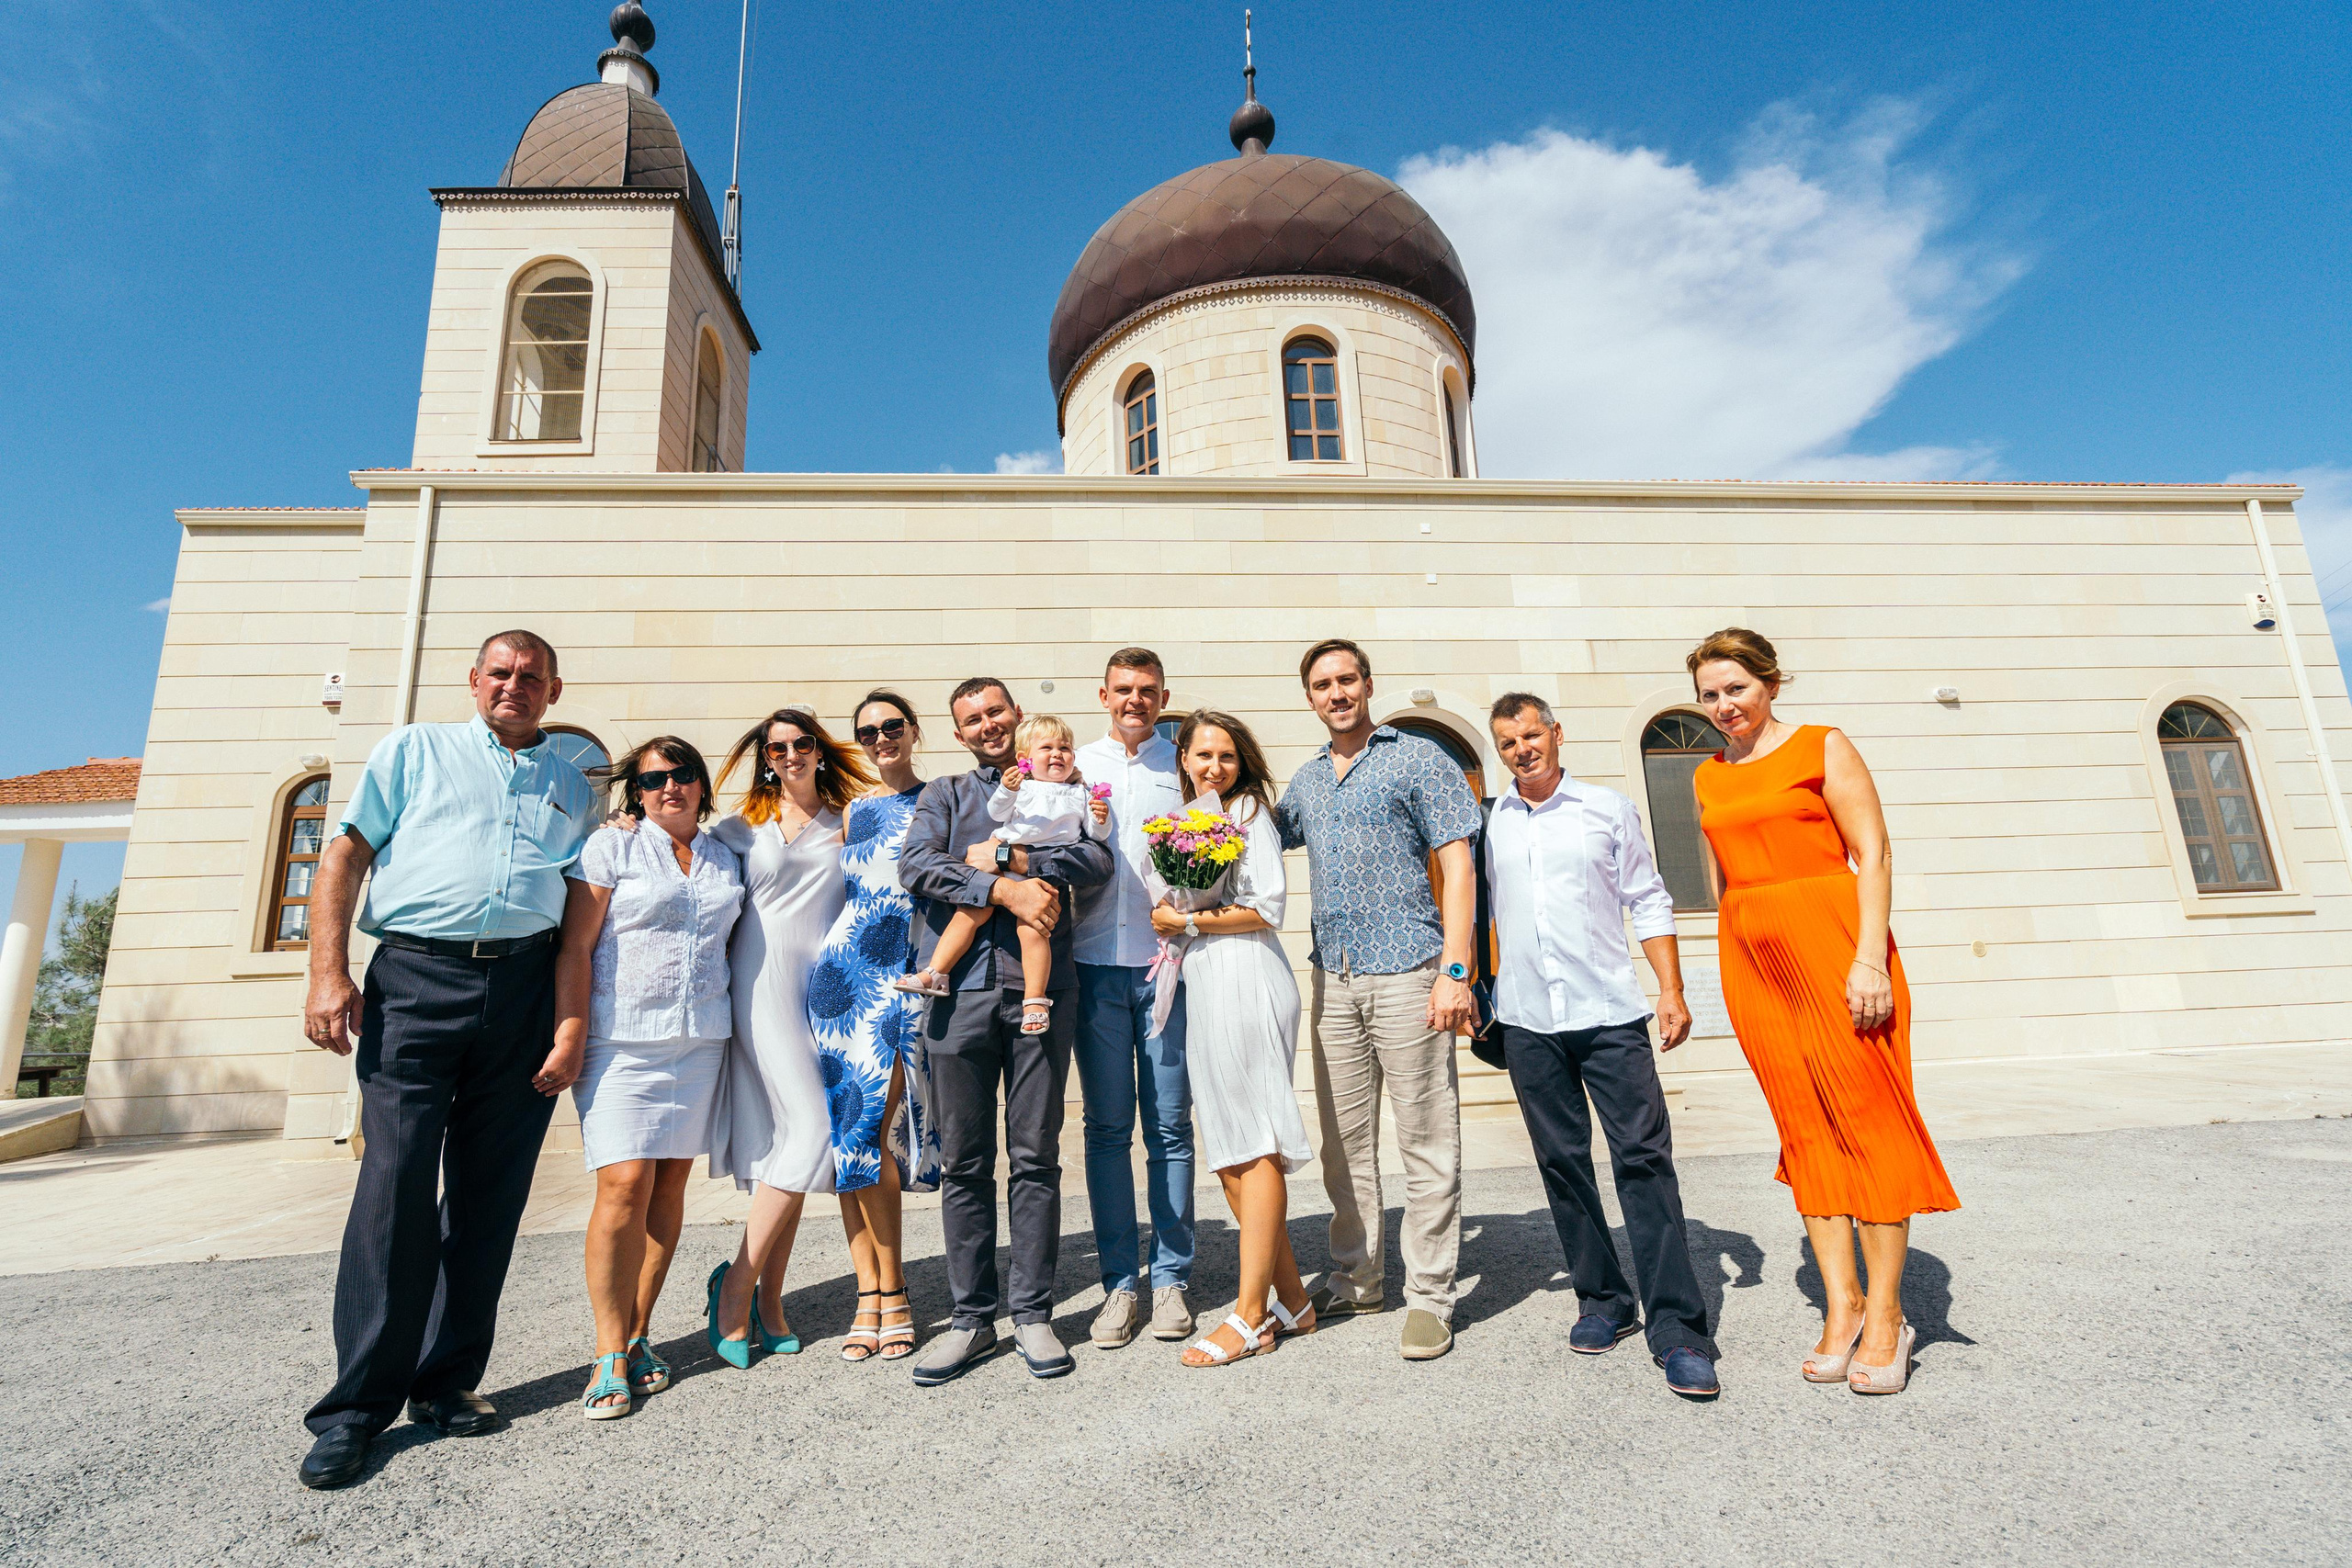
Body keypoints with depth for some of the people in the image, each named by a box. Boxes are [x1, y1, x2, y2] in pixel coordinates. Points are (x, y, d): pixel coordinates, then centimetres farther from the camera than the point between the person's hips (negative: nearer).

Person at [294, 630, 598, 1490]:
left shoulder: (572, 787, 17)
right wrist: (329, 974, -6)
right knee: (395, 1183, -6)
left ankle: (448, 1381, 18)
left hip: (526, 988, 2)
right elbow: (345, 855, 6)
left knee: (488, 1194, 5)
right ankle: (359, 1403, 8)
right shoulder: (414, 750, 13)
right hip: (416, 976, -2)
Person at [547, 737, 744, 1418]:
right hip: (621, 1040, -4)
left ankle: (639, 1334, 19)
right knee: (625, 1183, -10)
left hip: (700, 1042, 4)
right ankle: (612, 1356, 1)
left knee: (670, 1183, 6)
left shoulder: (727, 860, 14)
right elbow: (575, 948, -4)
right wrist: (569, 1037, -10)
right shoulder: (610, 849, 2)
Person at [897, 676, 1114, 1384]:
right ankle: (971, 1317, 21)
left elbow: (1097, 861, -2)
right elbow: (915, 866, -3)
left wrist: (1008, 858, -9)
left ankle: (1033, 1313, 18)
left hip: (1038, 989, -1)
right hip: (960, 992, 1)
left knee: (1035, 1156, 5)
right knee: (963, 1162, 7)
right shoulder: (943, 795, 16)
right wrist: (1005, 890, -13)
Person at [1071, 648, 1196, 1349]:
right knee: (1106, 1126, 6)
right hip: (1096, 961, 1)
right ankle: (1120, 1281, 17)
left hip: (1166, 961, -1)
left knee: (1169, 1125, 4)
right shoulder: (1074, 764, 10)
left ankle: (1170, 1277, 18)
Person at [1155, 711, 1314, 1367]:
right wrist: (1169, 921, 8)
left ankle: (1250, 1315, 2)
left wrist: (1186, 921, -6)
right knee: (1226, 1153, 7)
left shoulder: (1250, 810, 0)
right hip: (1202, 988, 8)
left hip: (1247, 979, -8)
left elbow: (1268, 908, -9)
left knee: (1254, 1147, -4)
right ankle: (1290, 1300, 17)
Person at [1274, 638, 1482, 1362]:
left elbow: (1458, 867, -6)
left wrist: (1455, 970, -15)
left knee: (1426, 1140, 1)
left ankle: (1429, 1298, 13)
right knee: (1344, 1141, 13)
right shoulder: (1306, 780, 16)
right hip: (1333, 978, 6)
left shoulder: (1418, 759, -1)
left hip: (1406, 973, -5)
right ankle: (1354, 1280, 27)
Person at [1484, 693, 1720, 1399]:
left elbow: (1648, 902, 7)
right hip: (1527, 1021, 2)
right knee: (1562, 1163, 8)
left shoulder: (1609, 810, 7)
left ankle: (1677, 1328, 2)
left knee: (1644, 1158, -4)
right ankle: (1602, 1302, 22)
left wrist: (1672, 989, 0)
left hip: (1609, 1012, -1)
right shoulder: (1488, 825, 9)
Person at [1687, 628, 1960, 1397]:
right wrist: (1734, 973, 13)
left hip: (1831, 945, -4)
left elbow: (1873, 853, -6)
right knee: (1806, 1130, 6)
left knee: (1866, 1117, -2)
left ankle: (1885, 1314, 8)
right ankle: (1842, 1306, 12)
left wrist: (1870, 956, -15)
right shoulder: (1709, 778, 14)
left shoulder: (1822, 748, 1)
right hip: (1753, 956, 5)